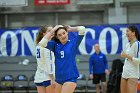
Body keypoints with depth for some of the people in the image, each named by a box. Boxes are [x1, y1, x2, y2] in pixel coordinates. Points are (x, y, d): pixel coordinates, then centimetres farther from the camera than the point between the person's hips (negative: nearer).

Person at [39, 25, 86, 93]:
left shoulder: (73, 43, -2)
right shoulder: (55, 45, 6)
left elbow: (82, 29, -12)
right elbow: (43, 43, -9)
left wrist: (70, 29, 2)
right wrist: (52, 30, -4)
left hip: (70, 78, -5)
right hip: (58, 78, 5)